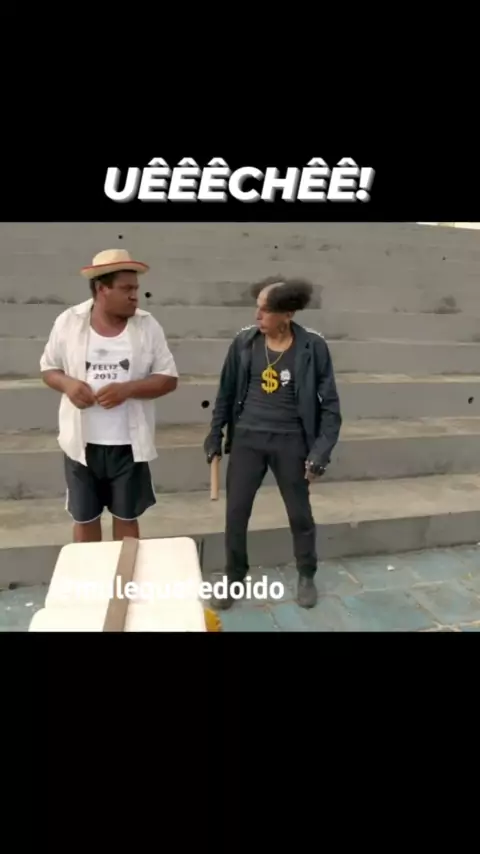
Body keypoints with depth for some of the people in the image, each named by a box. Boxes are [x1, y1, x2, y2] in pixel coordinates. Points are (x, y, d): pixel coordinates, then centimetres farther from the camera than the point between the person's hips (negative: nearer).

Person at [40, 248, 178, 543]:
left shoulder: (147, 325, -5)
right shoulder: (69, 322, -3)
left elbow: (169, 379, -4)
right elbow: (49, 368, 8)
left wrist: (128, 388, -21)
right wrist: (67, 383, -16)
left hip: (129, 445, -1)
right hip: (82, 443, 1)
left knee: (126, 517, 13)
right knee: (85, 518, 15)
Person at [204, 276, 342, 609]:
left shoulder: (313, 346, -10)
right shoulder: (244, 341, -3)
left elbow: (329, 404, -6)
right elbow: (226, 392, 7)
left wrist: (322, 449, -12)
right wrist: (215, 434, 8)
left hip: (291, 442, -2)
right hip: (247, 438, 2)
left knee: (300, 513, 12)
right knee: (236, 512, 6)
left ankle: (307, 576, 36)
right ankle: (234, 578, 28)